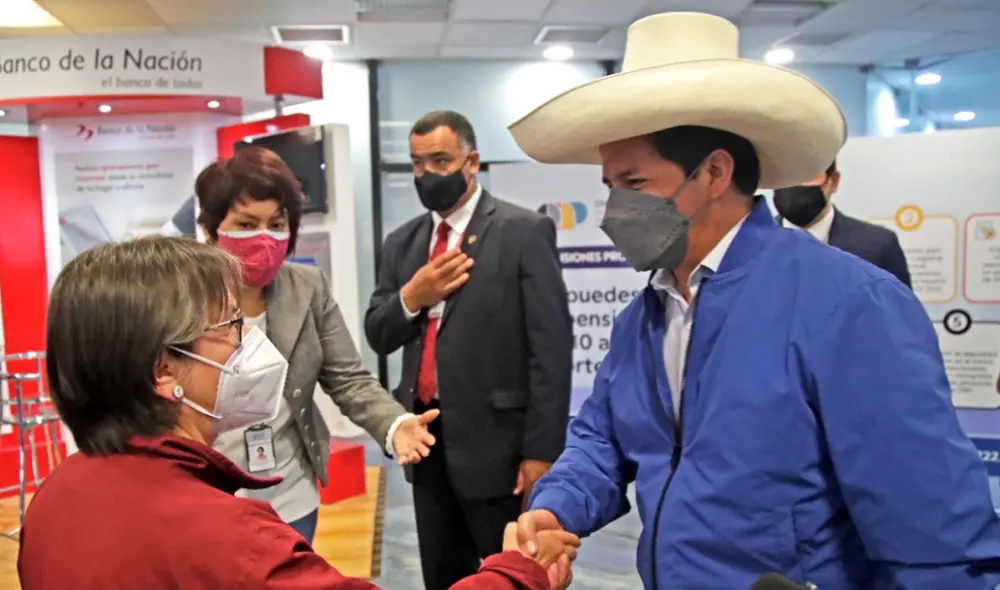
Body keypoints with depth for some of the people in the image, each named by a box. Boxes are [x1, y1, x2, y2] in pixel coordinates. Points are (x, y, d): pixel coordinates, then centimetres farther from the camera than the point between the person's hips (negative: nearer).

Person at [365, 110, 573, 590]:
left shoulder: (524, 232, -8)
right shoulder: (401, 243, 10)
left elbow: (552, 349, -12)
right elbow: (377, 336, 9)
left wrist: (541, 449, -15)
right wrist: (410, 297, -11)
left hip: (495, 443, -5)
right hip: (426, 440, 6)